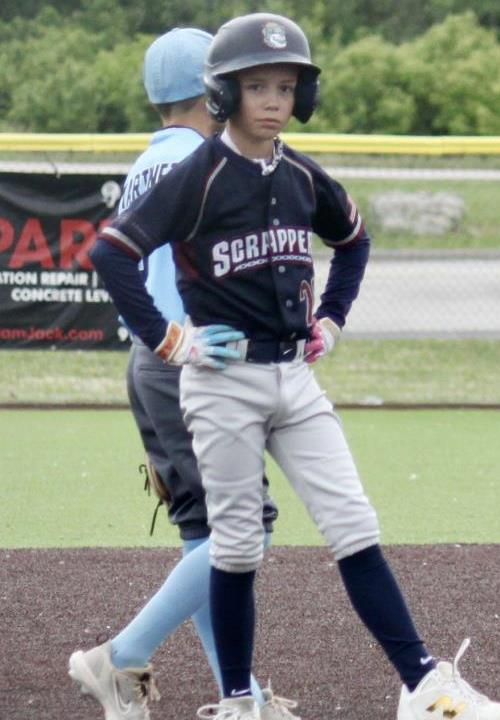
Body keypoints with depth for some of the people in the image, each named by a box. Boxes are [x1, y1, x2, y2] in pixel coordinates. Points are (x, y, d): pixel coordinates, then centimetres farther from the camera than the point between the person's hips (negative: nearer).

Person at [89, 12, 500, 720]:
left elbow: (354, 238, 27)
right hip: (224, 382, -5)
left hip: (296, 378, 5)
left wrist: (332, 316, 17)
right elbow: (112, 250, -17)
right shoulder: (198, 177, -11)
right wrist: (164, 338, -16)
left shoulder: (303, 177, 7)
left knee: (355, 528, -1)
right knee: (237, 547, 1)